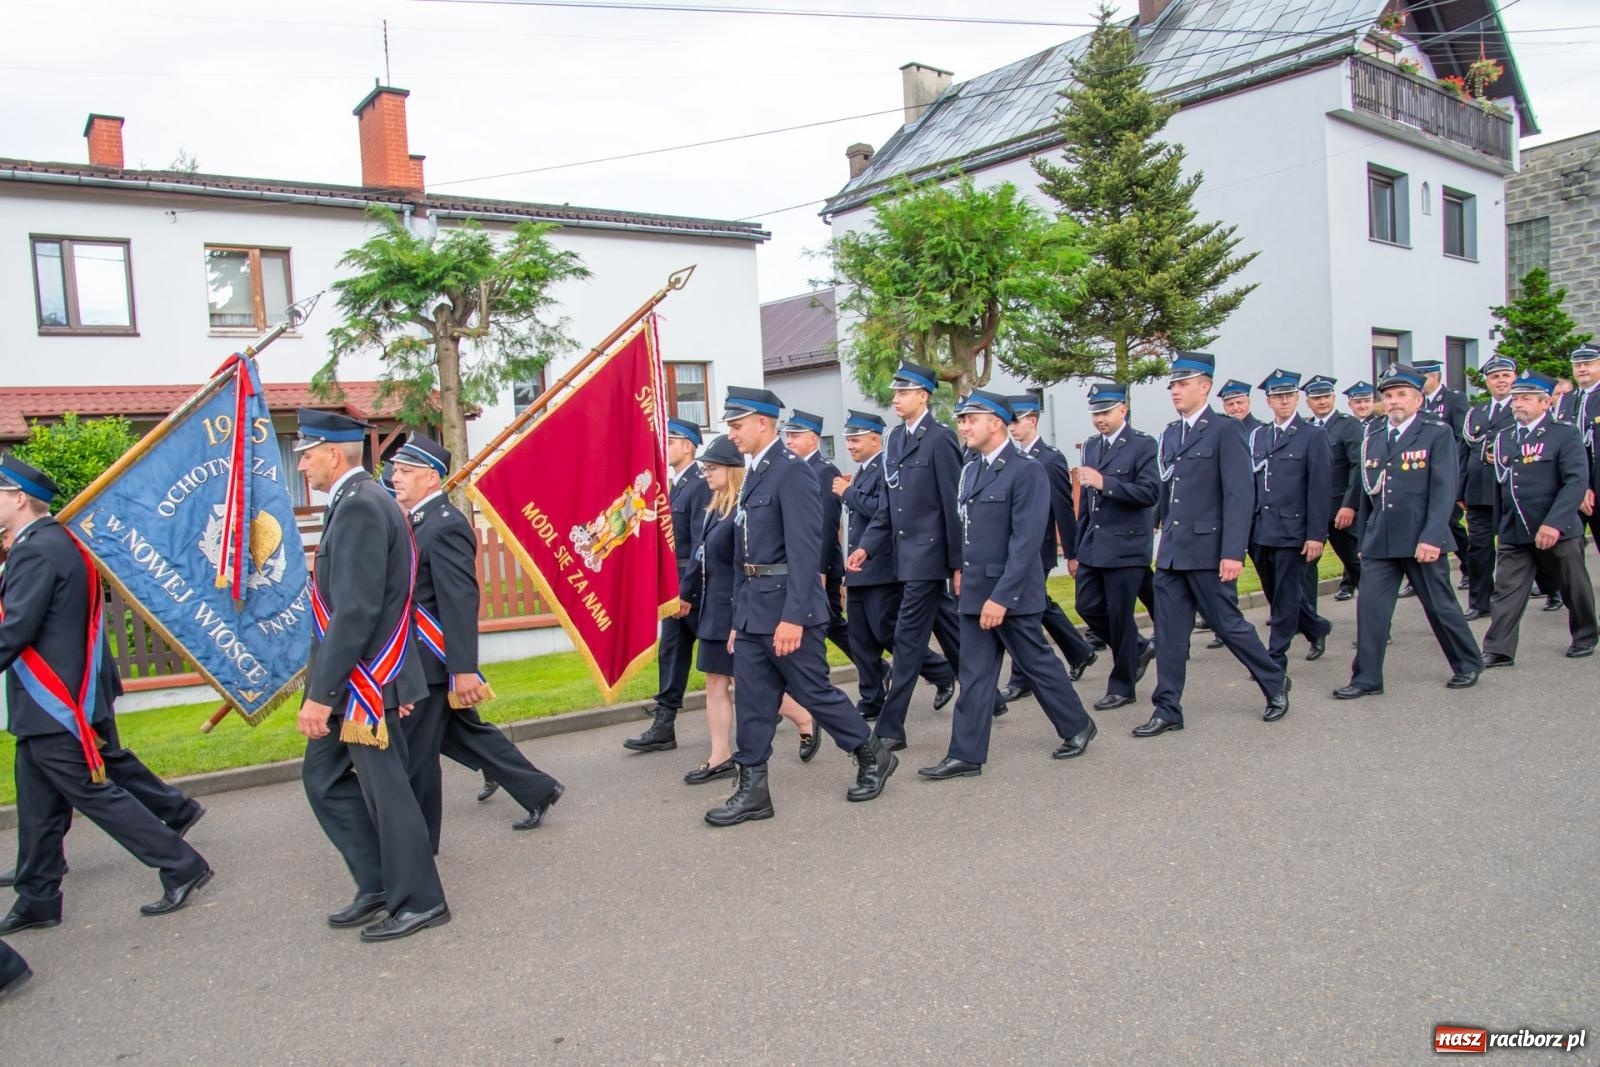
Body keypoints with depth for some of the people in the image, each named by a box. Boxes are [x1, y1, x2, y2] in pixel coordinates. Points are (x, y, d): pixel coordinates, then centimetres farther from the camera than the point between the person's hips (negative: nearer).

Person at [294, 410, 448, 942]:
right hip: (350, 682, 10)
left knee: (385, 789, 1)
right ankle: (378, 884, 27)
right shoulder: (358, 501, 13)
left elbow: (357, 611, -25)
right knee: (324, 778, 16)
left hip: (363, 681, -10)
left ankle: (419, 901, 16)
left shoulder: (359, 506, -19)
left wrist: (321, 692, -23)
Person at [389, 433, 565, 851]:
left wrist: (464, 669, -26)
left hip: (429, 661, -10)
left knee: (414, 754, 3)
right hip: (421, 659, 10)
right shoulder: (419, 521, 12)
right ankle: (538, 790, 27)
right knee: (461, 733, 18)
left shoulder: (445, 526, -18)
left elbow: (461, 601, -23)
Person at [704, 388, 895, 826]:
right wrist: (739, 618, 16)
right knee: (752, 701, 8)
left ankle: (873, 756, 24)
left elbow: (805, 549, -21)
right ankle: (752, 790, 16)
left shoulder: (791, 470, -14)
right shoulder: (755, 474, 14)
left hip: (785, 605, -8)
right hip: (752, 608, 8)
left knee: (813, 691, 4)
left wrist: (793, 616, -24)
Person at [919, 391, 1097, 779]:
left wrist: (1001, 597, -22)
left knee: (1036, 663, 9)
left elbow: (1025, 541, -19)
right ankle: (966, 755, 12)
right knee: (974, 674, 7)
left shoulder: (1027, 470, -14)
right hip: (975, 593, 7)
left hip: (1012, 593, -7)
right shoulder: (971, 469, 10)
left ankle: (1078, 726, 30)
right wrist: (962, 571, 8)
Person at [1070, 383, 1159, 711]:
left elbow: (1150, 492, -17)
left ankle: (1122, 686, 15)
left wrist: (1105, 483, -26)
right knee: (1088, 607, 8)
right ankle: (1138, 649, 30)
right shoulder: (1091, 446, 13)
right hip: (1093, 547, 7)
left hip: (1126, 547, -7)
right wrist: (1076, 550, 17)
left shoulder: (1143, 445, -7)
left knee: (1120, 616, 0)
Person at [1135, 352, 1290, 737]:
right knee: (1168, 631, 6)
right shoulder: (1170, 433, 12)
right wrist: (1164, 540, 14)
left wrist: (1233, 553, -18)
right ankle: (1167, 710, 14)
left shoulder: (1224, 431, -8)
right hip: (1171, 553, 6)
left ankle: (1275, 683, 29)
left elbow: (1240, 495, -13)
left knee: (1228, 624, 5)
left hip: (1208, 551, -6)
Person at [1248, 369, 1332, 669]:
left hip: (1292, 531, -5)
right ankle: (1316, 627, 39)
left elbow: (1320, 489, -7)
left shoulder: (1313, 437, -3)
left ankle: (1276, 658, 10)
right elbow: (1249, 484, 10)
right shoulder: (1257, 436, 11)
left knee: (1285, 597, 1)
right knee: (1275, 595, 15)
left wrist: (1316, 535, -13)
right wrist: (1246, 526, 6)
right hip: (1261, 532, 5)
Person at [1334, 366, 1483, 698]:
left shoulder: (1438, 433, -3)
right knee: (1370, 608, -2)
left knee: (1440, 606, 9)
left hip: (1421, 541, -4)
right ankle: (1366, 678, 6)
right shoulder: (1372, 439, 11)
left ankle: (1468, 664, 30)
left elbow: (1444, 489, -11)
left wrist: (1431, 538, -19)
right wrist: (1363, 540, 13)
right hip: (1379, 543, 4)